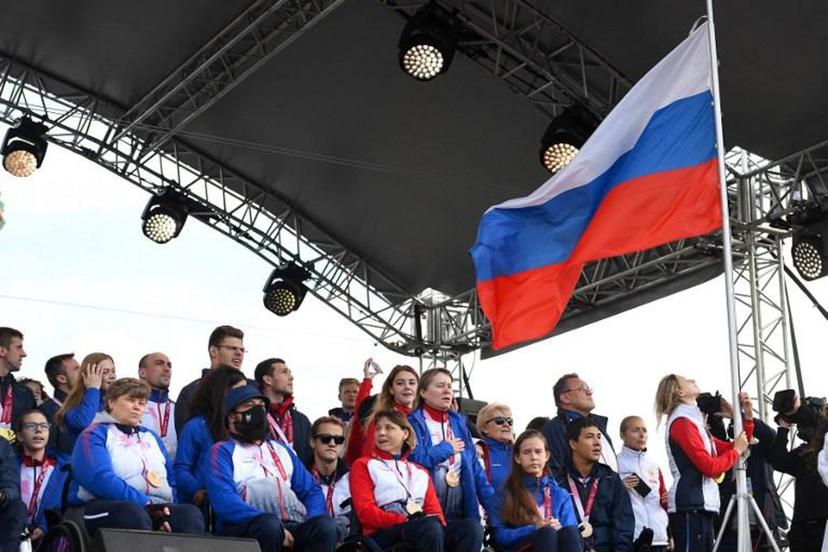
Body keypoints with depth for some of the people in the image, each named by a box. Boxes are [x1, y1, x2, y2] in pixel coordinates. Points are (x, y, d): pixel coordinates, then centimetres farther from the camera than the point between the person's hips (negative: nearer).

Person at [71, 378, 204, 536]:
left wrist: (168, 507, 0)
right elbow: (100, 478, -12)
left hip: (156, 510, 5)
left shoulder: (151, 437, 27)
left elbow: (172, 479, 24)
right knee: (133, 513, -41)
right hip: (110, 509, -5)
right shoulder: (95, 434, 6)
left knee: (190, 513, -29)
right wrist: (146, 504, -18)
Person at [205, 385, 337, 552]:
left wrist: (311, 526, 0)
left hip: (292, 526, 5)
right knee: (269, 523, -38)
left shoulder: (281, 449, 30)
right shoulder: (223, 450, 11)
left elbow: (311, 490, 25)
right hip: (244, 528, -5)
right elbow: (224, 500, -6)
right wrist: (277, 529, -18)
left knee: (325, 524, -27)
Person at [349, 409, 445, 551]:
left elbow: (434, 510, 14)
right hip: (382, 534, -5)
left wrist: (436, 526, -12)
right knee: (430, 527, -37)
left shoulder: (420, 472, 29)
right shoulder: (364, 465, 15)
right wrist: (408, 520, -14)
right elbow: (366, 512, 0)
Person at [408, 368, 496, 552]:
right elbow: (416, 457, -18)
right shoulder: (413, 422, 1)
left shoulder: (458, 422, 17)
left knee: (474, 530, -25)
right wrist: (447, 448, -1)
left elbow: (475, 469, 15)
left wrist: (496, 510, 7)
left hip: (458, 514, 5)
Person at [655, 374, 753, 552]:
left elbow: (728, 449, 22)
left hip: (701, 507, 10)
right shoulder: (681, 422, -7)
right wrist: (736, 451, 0)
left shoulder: (695, 422, 23)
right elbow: (709, 466, -15)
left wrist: (748, 417, 13)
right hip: (689, 507, -10)